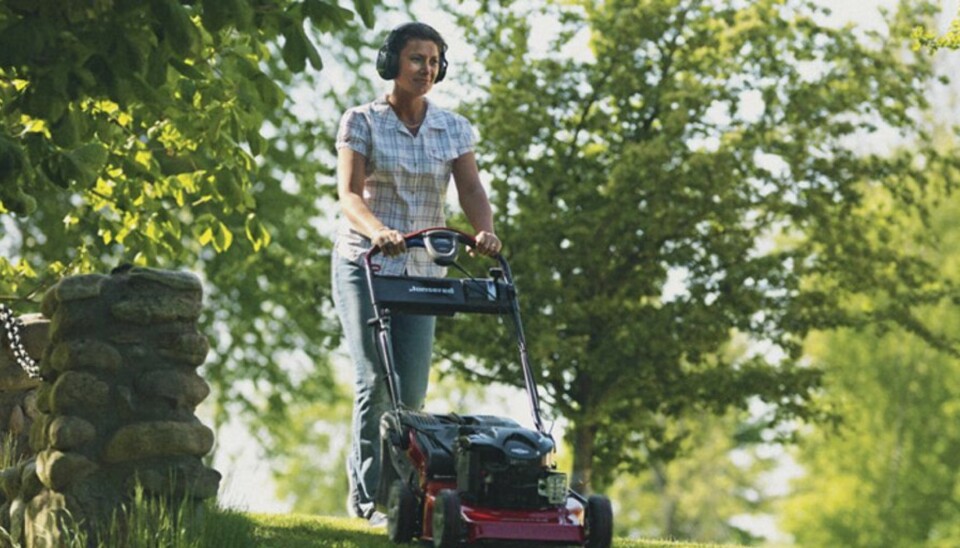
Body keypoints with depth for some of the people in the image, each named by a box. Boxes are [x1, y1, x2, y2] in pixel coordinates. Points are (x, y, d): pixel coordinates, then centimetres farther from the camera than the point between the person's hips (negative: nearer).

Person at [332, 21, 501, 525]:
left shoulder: (454, 129, 5)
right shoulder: (361, 121, -5)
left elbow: (471, 190, -7)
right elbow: (348, 193, -15)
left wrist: (485, 232, -28)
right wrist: (378, 231, -36)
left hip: (422, 270, 4)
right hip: (363, 262, -3)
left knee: (411, 390, -2)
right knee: (375, 379, -13)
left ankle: (363, 472, 19)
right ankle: (369, 497, -6)